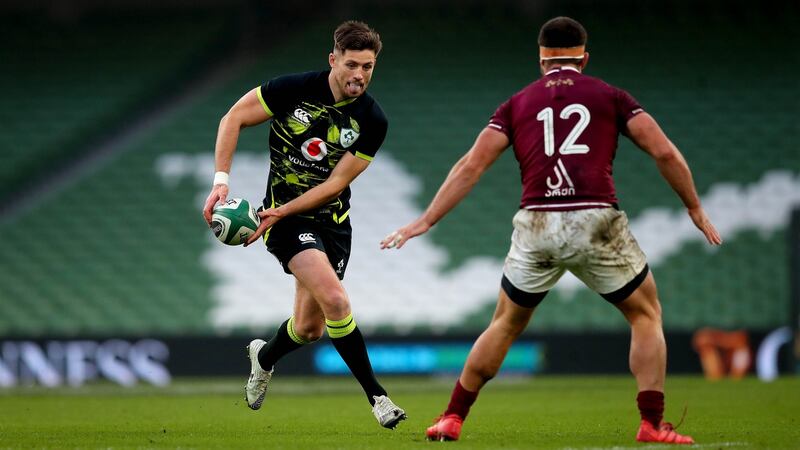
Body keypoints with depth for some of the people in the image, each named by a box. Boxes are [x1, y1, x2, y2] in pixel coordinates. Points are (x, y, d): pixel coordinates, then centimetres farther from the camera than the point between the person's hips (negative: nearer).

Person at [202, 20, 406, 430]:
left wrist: (279, 212, -19)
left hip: (332, 219, 4)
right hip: (287, 220, -4)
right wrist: (221, 182, -15)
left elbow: (336, 184, -10)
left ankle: (264, 357, 44)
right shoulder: (295, 89, -15)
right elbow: (233, 119, -6)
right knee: (334, 300, -24)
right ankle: (376, 395, -14)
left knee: (310, 328, 9)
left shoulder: (373, 122, -9)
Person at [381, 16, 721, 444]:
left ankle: (452, 419, 23)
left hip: (536, 227, 2)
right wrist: (695, 208, 19)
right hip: (596, 222, -2)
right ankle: (652, 424, 4)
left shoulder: (518, 103, 16)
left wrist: (425, 221, 11)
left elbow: (471, 165, 10)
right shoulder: (609, 96, 13)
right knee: (646, 315, 16)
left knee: (505, 325, 22)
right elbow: (665, 153, 7)